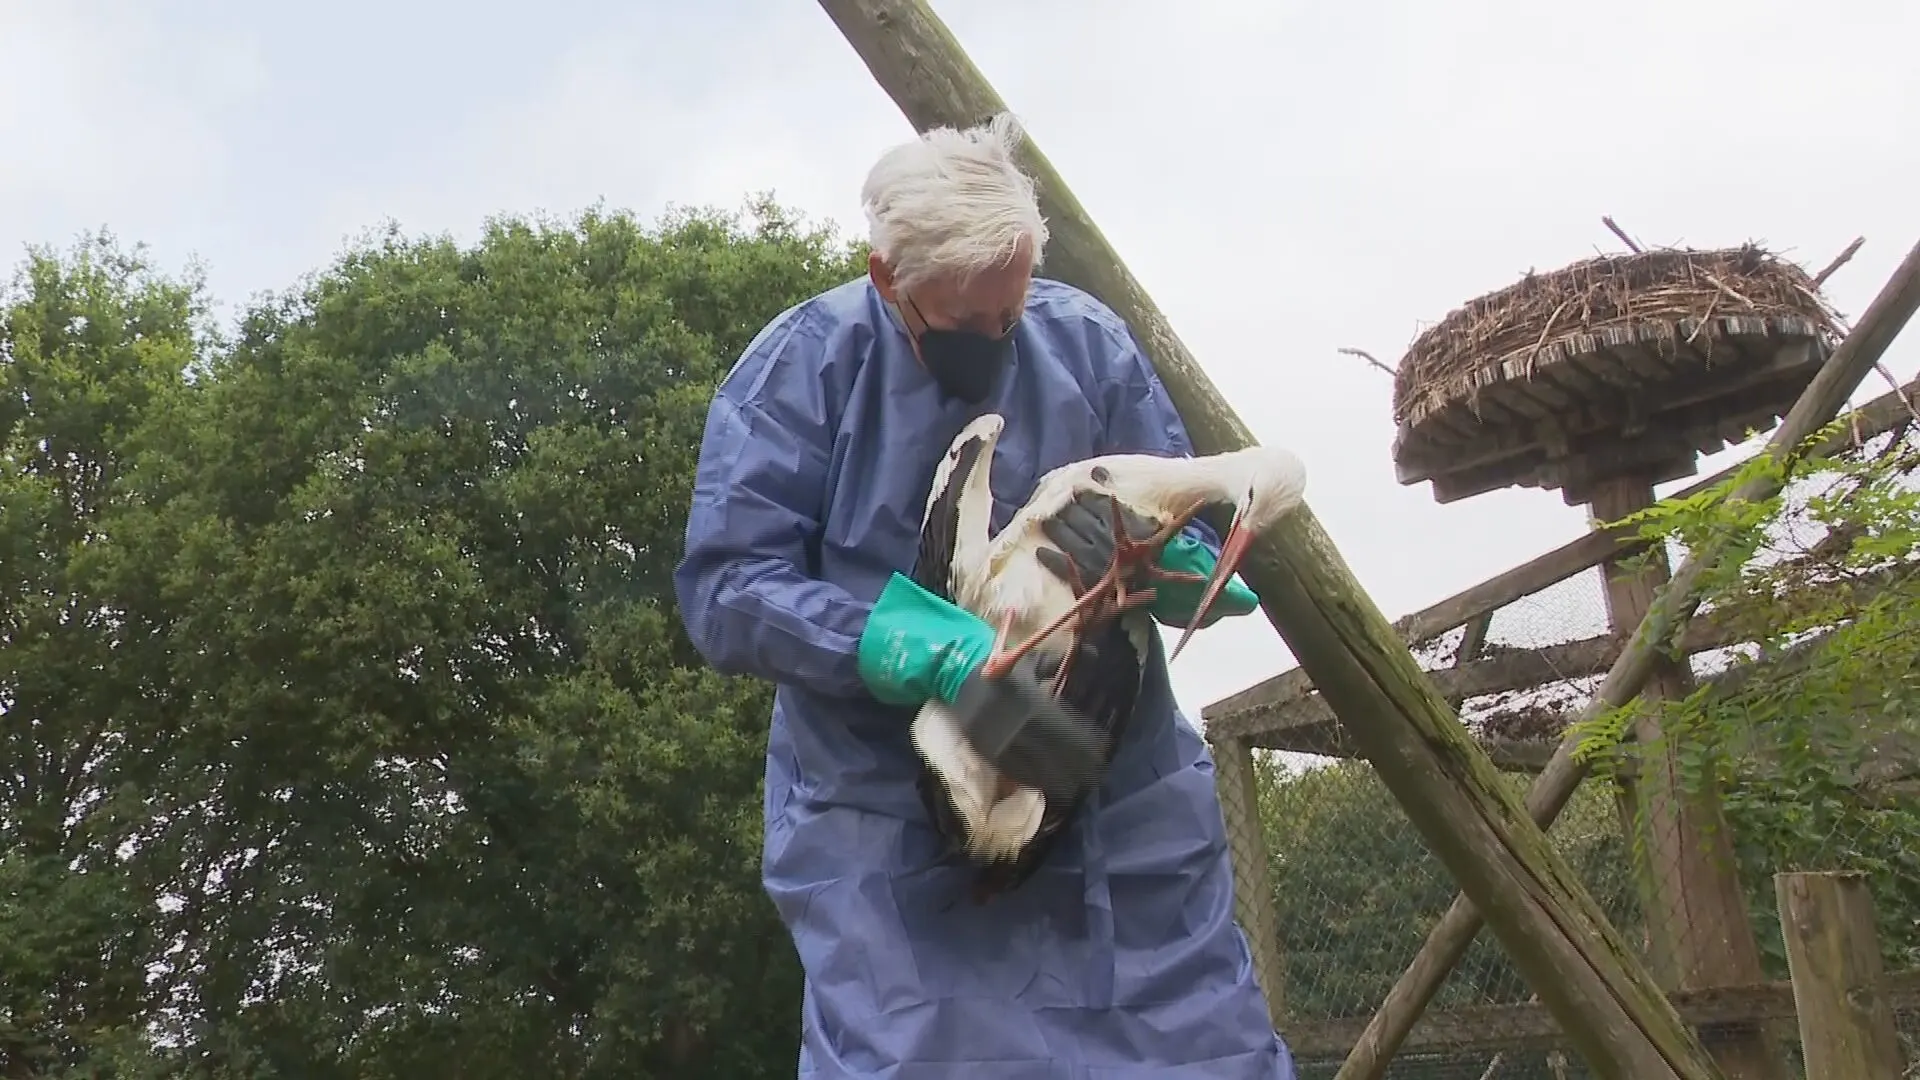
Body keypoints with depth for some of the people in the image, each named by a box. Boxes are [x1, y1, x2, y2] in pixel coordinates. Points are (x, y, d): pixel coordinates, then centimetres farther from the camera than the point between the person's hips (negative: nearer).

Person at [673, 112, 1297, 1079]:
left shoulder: (1088, 344, -1)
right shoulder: (801, 365, -9)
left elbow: (1191, 531, 6)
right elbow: (725, 590, -14)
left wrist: (1170, 560, -19)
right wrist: (905, 644, -28)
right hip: (885, 818, -2)